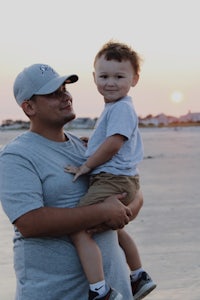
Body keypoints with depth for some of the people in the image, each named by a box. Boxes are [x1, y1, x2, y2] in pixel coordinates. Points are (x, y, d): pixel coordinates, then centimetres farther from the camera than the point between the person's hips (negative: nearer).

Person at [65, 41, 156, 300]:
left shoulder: (121, 108, -14)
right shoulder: (116, 107, 19)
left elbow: (114, 143, -22)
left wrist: (86, 166, -14)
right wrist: (90, 144, 15)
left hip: (113, 181, -12)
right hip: (122, 180, 12)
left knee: (78, 229, -20)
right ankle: (139, 277, 45)